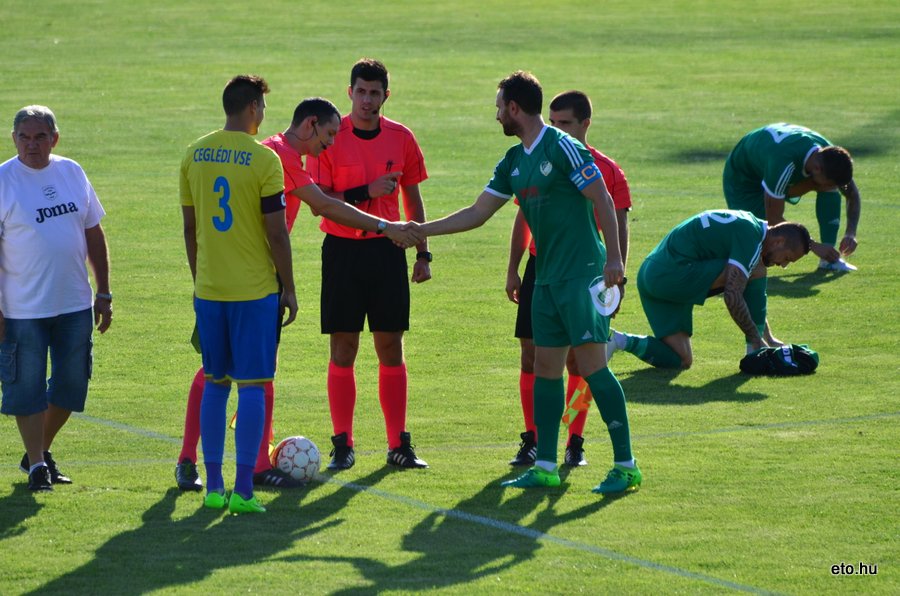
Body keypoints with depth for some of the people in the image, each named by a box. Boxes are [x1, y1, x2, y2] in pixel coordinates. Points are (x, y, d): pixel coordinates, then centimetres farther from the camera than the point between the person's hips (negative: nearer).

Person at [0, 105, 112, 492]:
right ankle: (36, 466, 12)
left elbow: (94, 235, 14)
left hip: (75, 305, 5)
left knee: (71, 386, 9)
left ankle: (40, 450, 28)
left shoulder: (72, 173, 6)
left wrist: (104, 293, 11)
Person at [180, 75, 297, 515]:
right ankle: (243, 491, -5)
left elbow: (189, 226, 10)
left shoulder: (194, 156, 4)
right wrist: (288, 289, 0)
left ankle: (214, 486, 14)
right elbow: (277, 233, -10)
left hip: (209, 290, 5)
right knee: (252, 385, -1)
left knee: (215, 384, 13)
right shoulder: (263, 159, -11)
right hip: (255, 290, -5)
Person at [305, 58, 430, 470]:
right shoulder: (331, 138, -4)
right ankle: (343, 444, 4)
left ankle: (399, 444, 8)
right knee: (343, 347, -1)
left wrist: (423, 253, 8)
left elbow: (413, 199, 12)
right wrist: (366, 192, -18)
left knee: (391, 346, 3)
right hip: (342, 248, -2)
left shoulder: (401, 138, 4)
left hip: (387, 250, 2)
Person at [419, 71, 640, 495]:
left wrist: (613, 258, -18)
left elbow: (603, 201, -12)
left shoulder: (563, 148, -11)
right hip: (547, 278, 8)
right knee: (546, 368, 7)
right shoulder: (514, 162, 14)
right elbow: (478, 213, 20)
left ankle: (626, 466, -8)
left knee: (592, 366, -11)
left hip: (581, 275, -8)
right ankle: (545, 467, 10)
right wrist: (420, 231, 17)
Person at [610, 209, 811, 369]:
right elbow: (732, 296, -19)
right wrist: (757, 340, -10)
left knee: (680, 362, 9)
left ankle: (620, 341, 2)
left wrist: (769, 339, 32)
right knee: (755, 269, -10)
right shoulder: (750, 234, -12)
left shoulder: (747, 224, 20)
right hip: (674, 274, -10)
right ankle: (755, 353, -6)